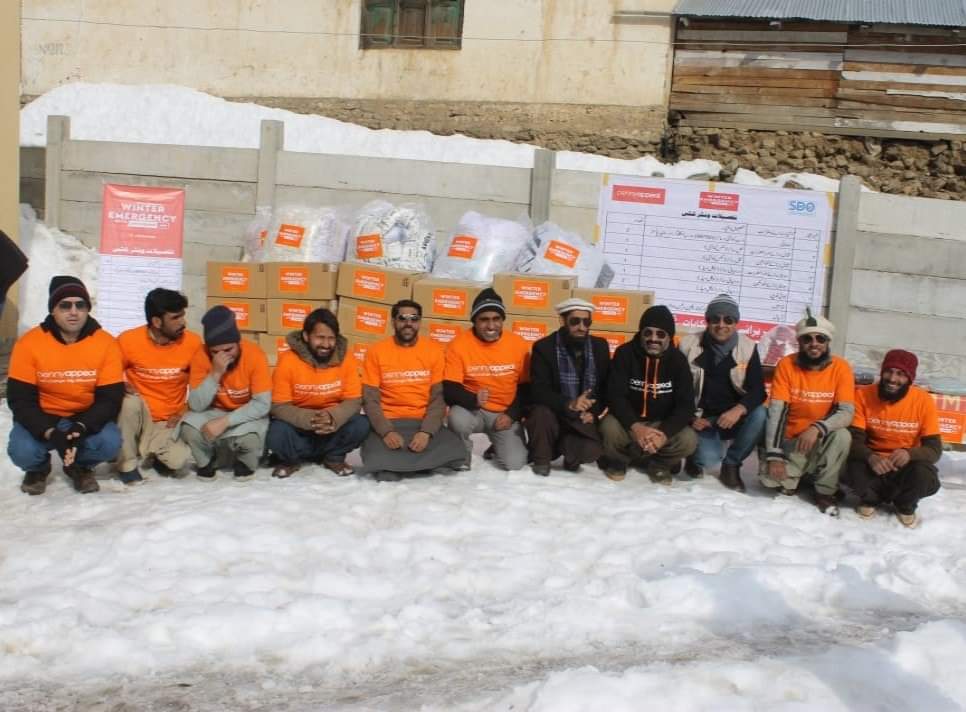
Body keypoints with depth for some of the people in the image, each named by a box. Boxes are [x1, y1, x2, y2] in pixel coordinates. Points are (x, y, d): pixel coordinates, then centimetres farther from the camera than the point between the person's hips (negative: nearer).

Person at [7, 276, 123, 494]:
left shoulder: (106, 344, -14)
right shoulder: (29, 343, -15)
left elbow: (110, 399, -13)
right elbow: (20, 400, -15)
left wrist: (82, 428, -30)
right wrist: (50, 433, -31)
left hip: (87, 418, 0)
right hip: (42, 419, 0)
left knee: (110, 443, -29)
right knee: (22, 451, -29)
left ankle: (80, 467, 8)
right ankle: (38, 468, 11)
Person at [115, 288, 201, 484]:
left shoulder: (192, 342, -10)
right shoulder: (128, 340, -14)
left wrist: (187, 410, -6)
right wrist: (121, 387, -21)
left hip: (168, 422, 0)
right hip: (138, 415, 0)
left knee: (178, 460, -27)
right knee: (130, 402, -34)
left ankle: (156, 455, 12)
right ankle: (127, 465, -13)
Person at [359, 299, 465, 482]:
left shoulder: (434, 350, 2)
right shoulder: (376, 351, 0)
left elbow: (439, 397, -2)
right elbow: (370, 400, -4)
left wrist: (426, 432, -18)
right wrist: (386, 431, -21)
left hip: (424, 422, 2)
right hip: (388, 422, -2)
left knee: (454, 454, -26)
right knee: (377, 460, -33)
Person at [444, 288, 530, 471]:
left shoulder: (519, 345, -5)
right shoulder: (458, 345, -11)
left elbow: (526, 388, 3)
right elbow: (449, 389, -14)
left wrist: (512, 415, -10)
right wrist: (474, 400, -33)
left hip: (505, 414, 2)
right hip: (472, 410, -1)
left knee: (514, 463, -16)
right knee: (458, 419, -36)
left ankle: (498, 449, 22)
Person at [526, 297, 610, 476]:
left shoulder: (600, 347, 2)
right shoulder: (544, 347, -9)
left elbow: (607, 388, 6)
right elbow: (539, 391, -18)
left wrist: (593, 412, -12)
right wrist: (569, 404, -35)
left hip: (583, 420, 2)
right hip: (553, 414, -1)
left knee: (593, 451, -26)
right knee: (541, 413, -35)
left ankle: (563, 446, 9)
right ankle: (541, 459, -7)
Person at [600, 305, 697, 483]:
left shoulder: (678, 360, -7)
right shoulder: (625, 353, -12)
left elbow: (686, 405, -13)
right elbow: (615, 396, -19)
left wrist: (664, 433, -31)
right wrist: (635, 427, -36)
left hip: (662, 423, 2)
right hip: (629, 420, -1)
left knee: (689, 440, -26)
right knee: (610, 428, -34)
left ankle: (658, 463, 7)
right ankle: (617, 460, 2)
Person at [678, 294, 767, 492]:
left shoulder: (747, 348, -4)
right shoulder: (689, 344, -4)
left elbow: (758, 390, -9)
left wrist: (738, 410, -29)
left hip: (733, 417, 2)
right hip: (701, 419, -2)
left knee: (760, 414, -29)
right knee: (709, 459, -29)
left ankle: (731, 465, -7)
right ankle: (695, 457, 12)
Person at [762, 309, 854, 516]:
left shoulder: (840, 368, -11)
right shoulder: (786, 365, -11)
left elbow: (846, 413, -20)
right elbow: (776, 412, -17)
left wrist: (817, 428, -38)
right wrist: (774, 455, -25)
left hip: (823, 441, 1)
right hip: (792, 441, -1)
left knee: (842, 435, -33)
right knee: (770, 478, -26)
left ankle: (825, 492, -8)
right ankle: (795, 477, 12)